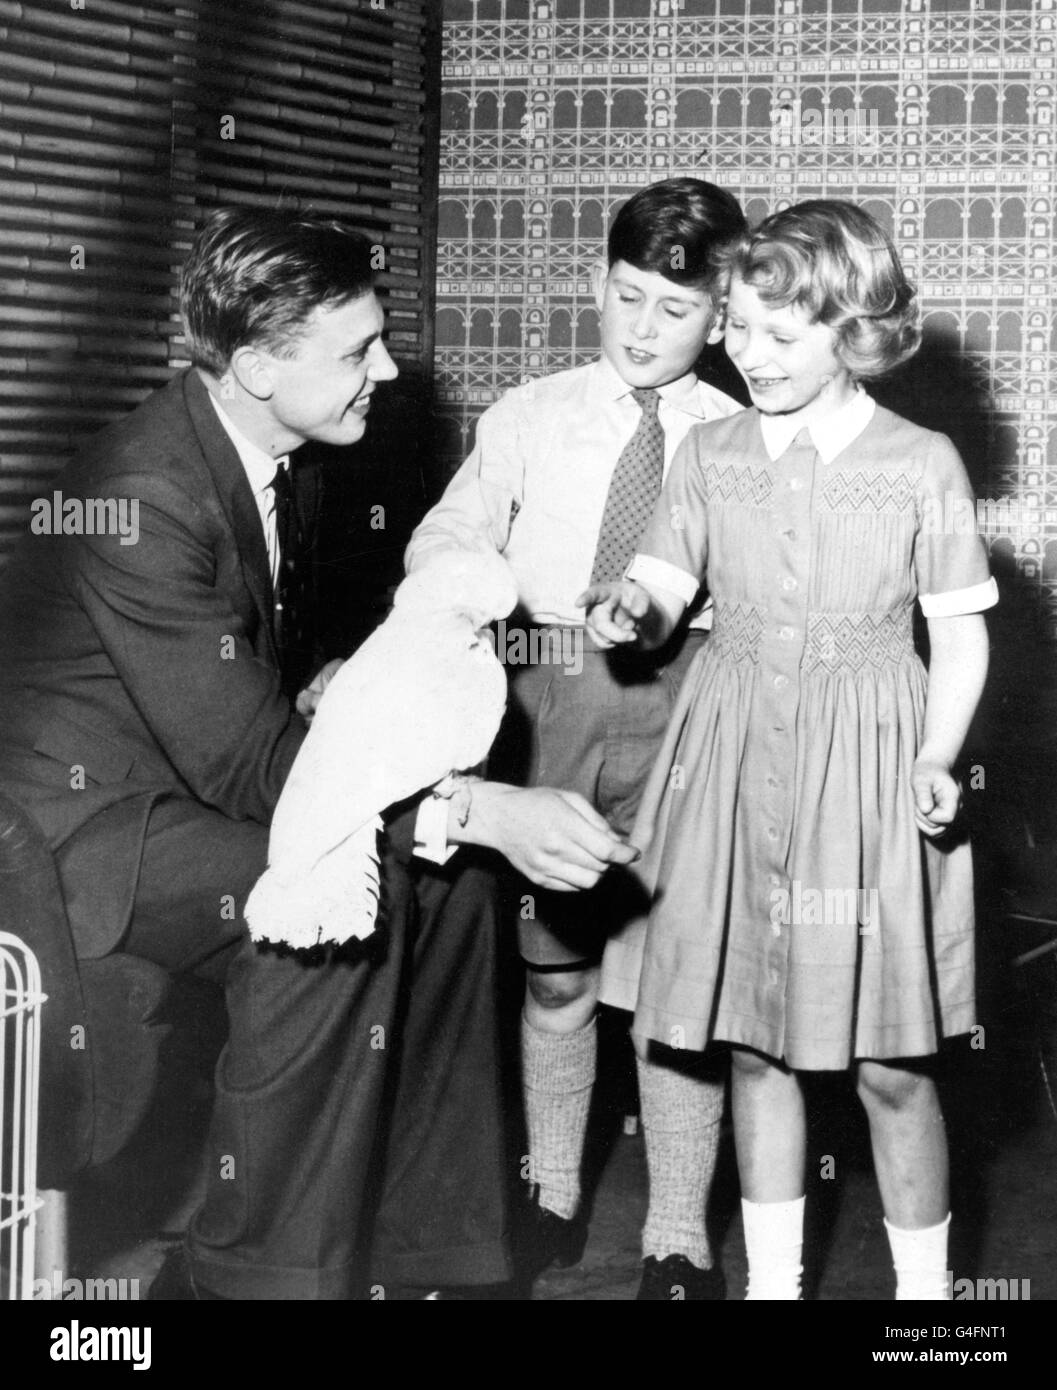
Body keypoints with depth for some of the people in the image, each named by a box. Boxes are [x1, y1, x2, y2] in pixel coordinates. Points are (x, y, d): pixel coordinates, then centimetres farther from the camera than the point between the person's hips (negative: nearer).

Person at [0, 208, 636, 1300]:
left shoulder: (283, 473, 2)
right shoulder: (146, 493, -27)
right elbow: (245, 761, -29)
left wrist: (326, 688, -5)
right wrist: (480, 812, -33)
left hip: (194, 782, 9)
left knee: (445, 874, -3)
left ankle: (406, 1243, 7)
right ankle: (265, 1270, -18)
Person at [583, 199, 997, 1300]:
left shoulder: (922, 465, -3)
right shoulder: (710, 453, 5)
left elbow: (959, 635, 1)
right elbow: (662, 585, 2)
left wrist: (937, 760, -13)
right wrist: (628, 608, -21)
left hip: (868, 766, -3)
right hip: (736, 762, 3)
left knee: (889, 1064, 2)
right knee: (754, 1044, 11)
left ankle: (924, 1284, 20)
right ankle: (771, 1276, 26)